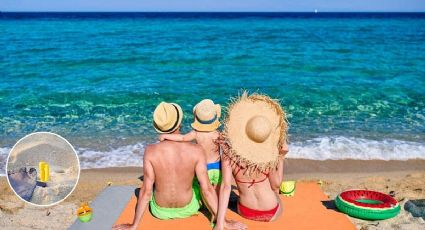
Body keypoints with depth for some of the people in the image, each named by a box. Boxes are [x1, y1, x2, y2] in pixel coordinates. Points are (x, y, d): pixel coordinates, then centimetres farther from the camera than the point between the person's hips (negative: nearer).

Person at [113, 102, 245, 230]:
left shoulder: (150, 152, -23)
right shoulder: (196, 151, -24)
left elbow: (146, 191, -20)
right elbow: (207, 189, -22)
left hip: (160, 211, 0)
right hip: (188, 209, 0)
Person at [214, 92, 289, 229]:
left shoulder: (228, 153, -21)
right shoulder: (268, 155, -24)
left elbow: (226, 187, -23)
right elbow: (276, 185, -9)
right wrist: (281, 157, -8)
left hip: (244, 212, 2)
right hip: (272, 213, -2)